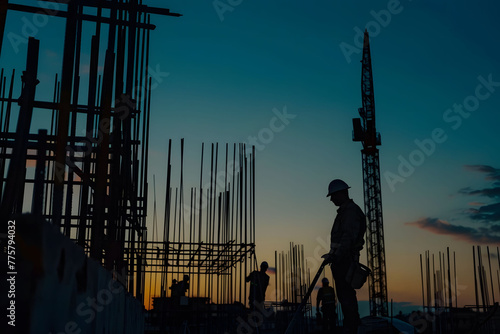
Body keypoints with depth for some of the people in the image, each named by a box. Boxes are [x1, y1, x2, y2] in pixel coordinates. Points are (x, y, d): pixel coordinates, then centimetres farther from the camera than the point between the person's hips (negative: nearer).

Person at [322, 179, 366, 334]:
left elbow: (349, 237, -22)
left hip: (345, 258, -10)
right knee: (345, 295, 12)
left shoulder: (351, 210, -12)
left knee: (346, 295, -9)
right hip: (342, 259, 10)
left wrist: (336, 256, -26)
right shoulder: (344, 211, 20)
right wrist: (333, 255, 18)